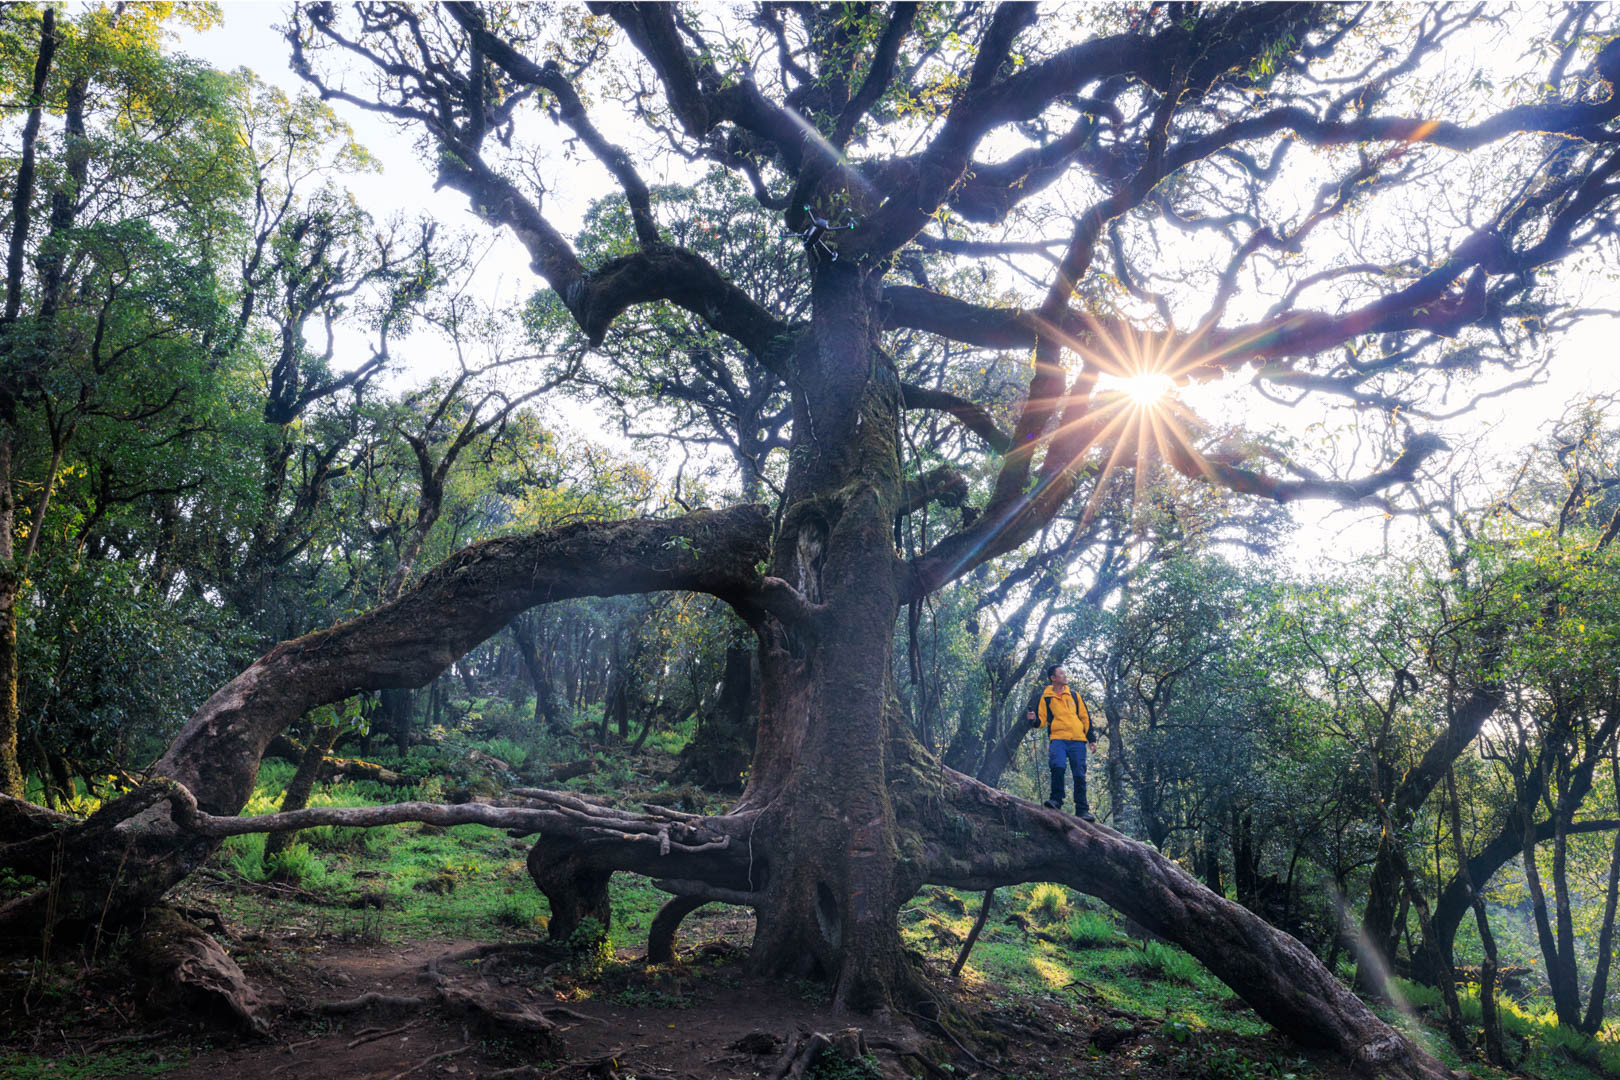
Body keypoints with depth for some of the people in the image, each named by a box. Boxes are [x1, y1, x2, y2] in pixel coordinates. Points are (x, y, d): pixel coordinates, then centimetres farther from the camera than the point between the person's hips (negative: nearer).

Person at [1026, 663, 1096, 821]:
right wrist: (1034, 720, -18)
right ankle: (1056, 800, -13)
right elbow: (1041, 721, 6)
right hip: (1058, 738, -3)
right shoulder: (1045, 697, 8)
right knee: (1058, 766, -27)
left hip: (1078, 740, 3)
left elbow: (1085, 717, 18)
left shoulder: (1074, 694, 15)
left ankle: (1082, 809, 9)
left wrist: (1090, 738, 13)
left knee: (1080, 775, 0)